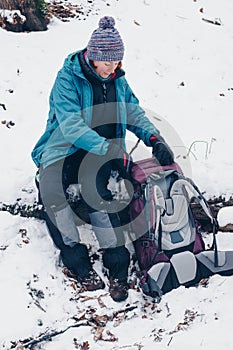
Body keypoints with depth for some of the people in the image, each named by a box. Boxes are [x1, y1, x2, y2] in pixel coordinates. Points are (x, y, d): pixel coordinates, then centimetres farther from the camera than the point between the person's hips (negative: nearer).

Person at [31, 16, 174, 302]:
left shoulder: (117, 80, 6)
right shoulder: (68, 78, -12)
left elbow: (134, 112, 11)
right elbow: (71, 125, -23)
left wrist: (154, 139, -10)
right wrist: (110, 149, -33)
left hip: (101, 153, 2)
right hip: (64, 150, -2)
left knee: (96, 192, -31)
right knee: (50, 191, -33)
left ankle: (116, 263, -32)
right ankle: (77, 261, -24)